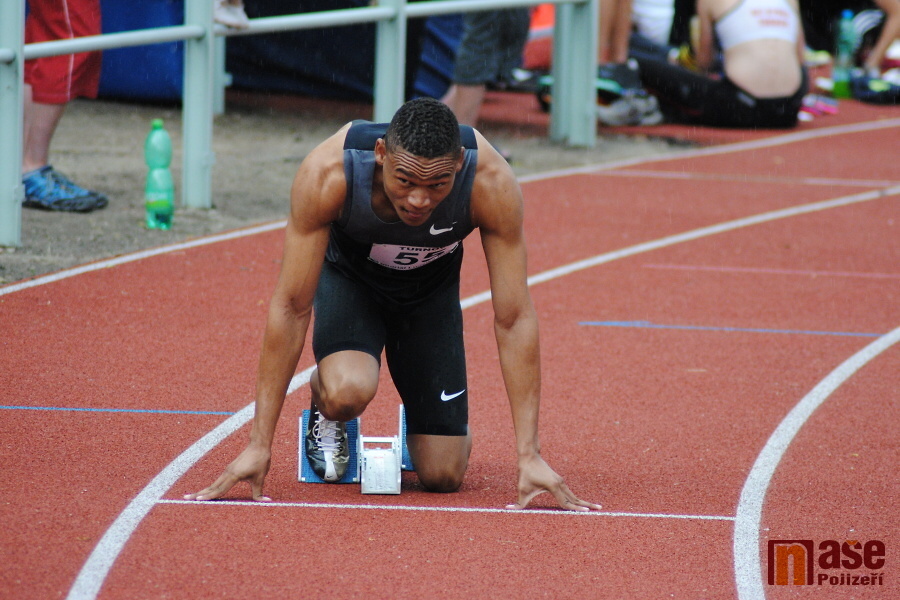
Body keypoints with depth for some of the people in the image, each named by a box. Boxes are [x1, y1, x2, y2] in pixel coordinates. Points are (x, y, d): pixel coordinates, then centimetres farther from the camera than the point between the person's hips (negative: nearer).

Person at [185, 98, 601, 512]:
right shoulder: (326, 174, -39)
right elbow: (291, 306, -32)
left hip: (432, 287, 1)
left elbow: (513, 318, -30)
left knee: (443, 477, -6)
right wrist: (258, 445, -32)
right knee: (347, 393, -35)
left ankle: (422, 424, 30)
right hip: (349, 276, -1)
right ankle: (327, 414, 3)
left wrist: (529, 455, -32)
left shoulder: (492, 183, -37)